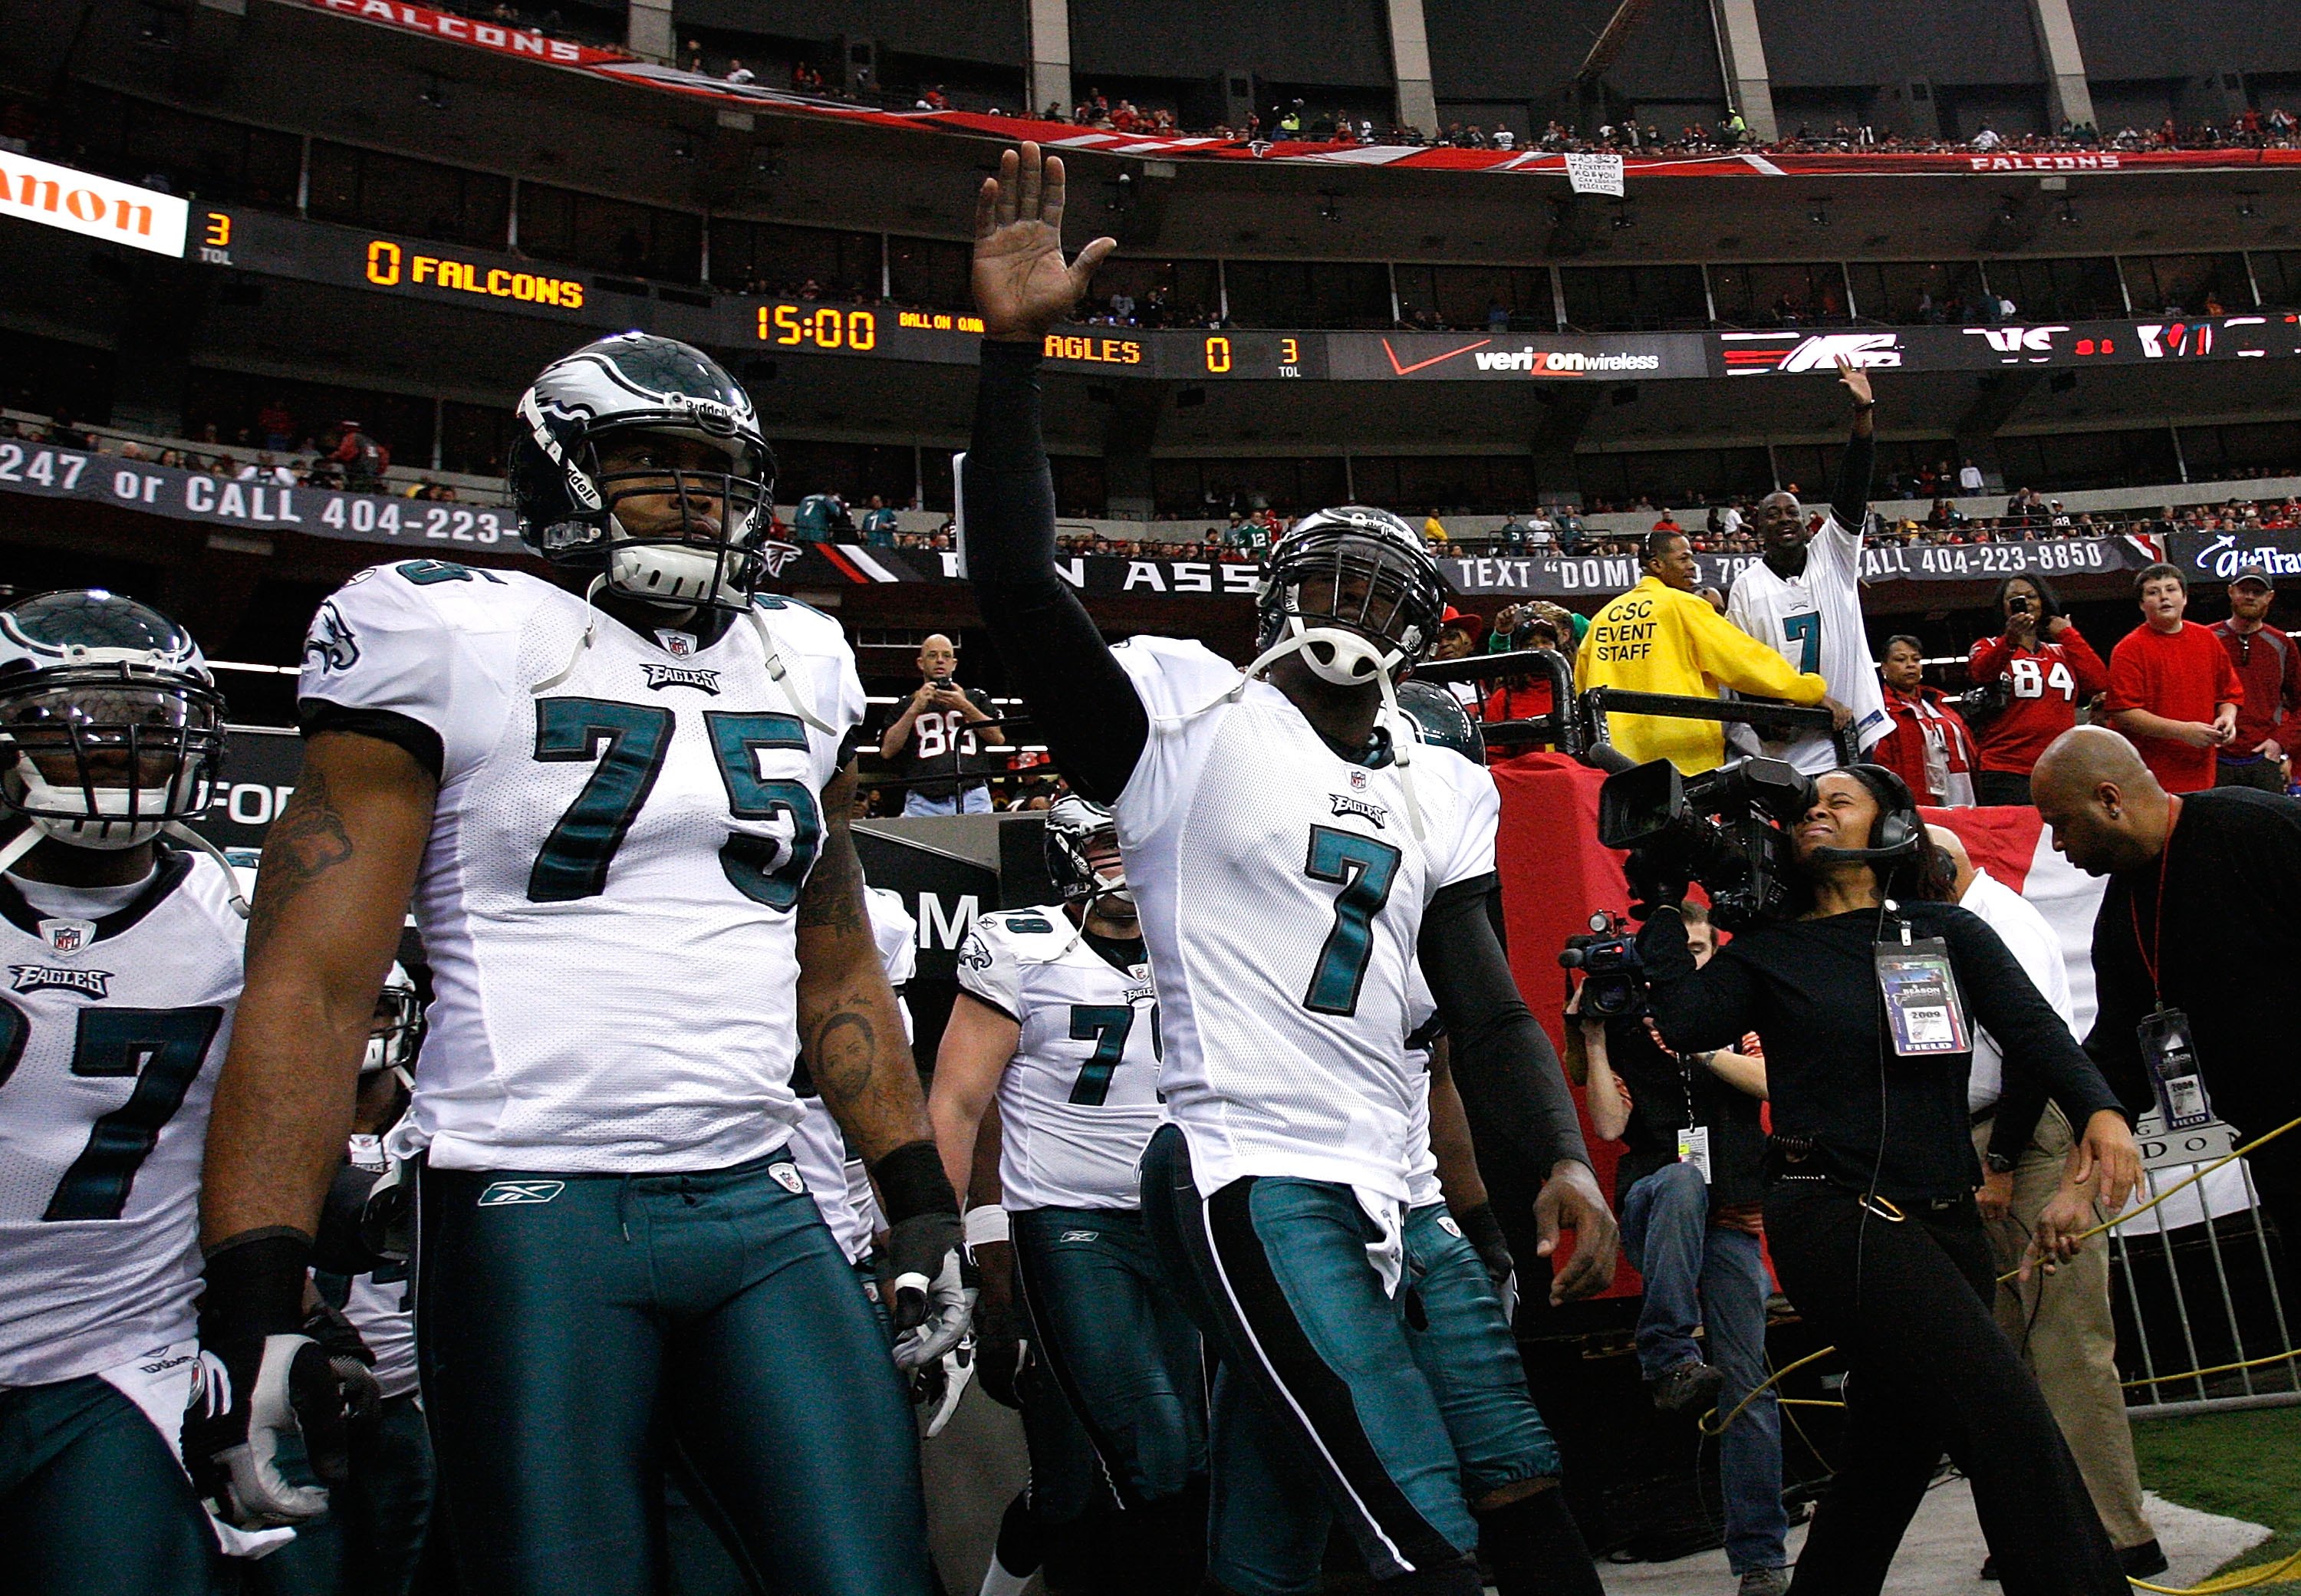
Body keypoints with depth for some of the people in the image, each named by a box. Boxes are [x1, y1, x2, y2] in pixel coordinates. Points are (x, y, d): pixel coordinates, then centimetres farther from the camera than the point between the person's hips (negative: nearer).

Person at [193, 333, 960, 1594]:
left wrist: (919, 1201, 14)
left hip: (761, 1208, 5)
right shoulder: (454, 639, -1)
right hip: (535, 1213, -4)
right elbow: (311, 979, -7)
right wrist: (252, 1297, -14)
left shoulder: (798, 664, 15)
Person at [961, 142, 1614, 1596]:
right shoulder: (1194, 712, 1)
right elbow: (1021, 590, -12)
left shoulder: (1443, 794, 17)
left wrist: (1557, 1159, -5)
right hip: (1250, 1182, -6)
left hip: (1391, 1196, 6)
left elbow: (1485, 1004, 12)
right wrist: (1016, 346, -17)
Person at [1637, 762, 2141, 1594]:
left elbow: (2033, 1027, 1)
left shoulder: (1948, 931, 13)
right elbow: (1688, 1024, -7)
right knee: (2010, 1423, -18)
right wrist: (1663, 905, -1)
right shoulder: (1767, 949, 7)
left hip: (1945, 1225, 5)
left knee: (1887, 1461, 13)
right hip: (1836, 1217, -4)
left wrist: (2098, 1109, -17)